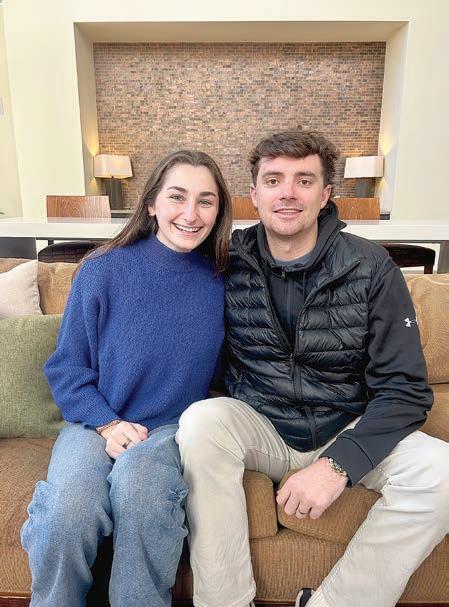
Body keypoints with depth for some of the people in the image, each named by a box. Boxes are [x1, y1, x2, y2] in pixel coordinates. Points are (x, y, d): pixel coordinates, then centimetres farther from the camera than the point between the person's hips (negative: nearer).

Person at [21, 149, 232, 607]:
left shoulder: (220, 282, -2)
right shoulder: (104, 270, -6)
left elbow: (221, 371, 11)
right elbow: (65, 366, 1)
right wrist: (107, 424, -12)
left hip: (172, 427, 0)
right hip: (95, 422, 0)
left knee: (138, 483, -32)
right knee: (67, 512, -28)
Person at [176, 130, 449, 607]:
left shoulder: (371, 268, -9)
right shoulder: (229, 264, -6)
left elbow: (405, 389, -10)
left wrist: (339, 463, -22)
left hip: (347, 432, 1)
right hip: (258, 427, 0)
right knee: (199, 421, -30)